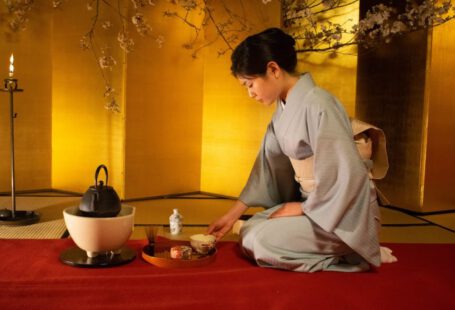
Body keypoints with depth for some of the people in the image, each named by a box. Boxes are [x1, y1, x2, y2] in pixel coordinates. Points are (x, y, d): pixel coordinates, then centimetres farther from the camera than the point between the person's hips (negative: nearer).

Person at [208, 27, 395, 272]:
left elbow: (348, 173, -25)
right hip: (312, 203, 9)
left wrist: (303, 207, -12)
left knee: (262, 242, -19)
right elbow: (268, 164, 9)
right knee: (249, 232, 5)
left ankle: (349, 256, -5)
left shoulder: (317, 105, -23)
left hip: (345, 212, -9)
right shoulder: (285, 108, 5)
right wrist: (234, 213, 8)